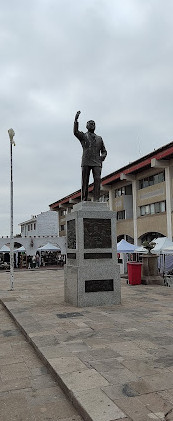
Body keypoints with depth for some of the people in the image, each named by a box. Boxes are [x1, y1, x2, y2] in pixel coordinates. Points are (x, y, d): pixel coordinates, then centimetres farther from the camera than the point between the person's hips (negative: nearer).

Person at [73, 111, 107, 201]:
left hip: (97, 162, 2)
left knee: (97, 179, -14)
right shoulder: (83, 136, 16)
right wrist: (76, 119, -16)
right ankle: (84, 200, 2)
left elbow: (104, 151, 25)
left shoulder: (99, 138, 25)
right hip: (86, 162, -2)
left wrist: (103, 155, 1)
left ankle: (96, 199, -19)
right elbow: (75, 132, -6)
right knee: (85, 181, -3)